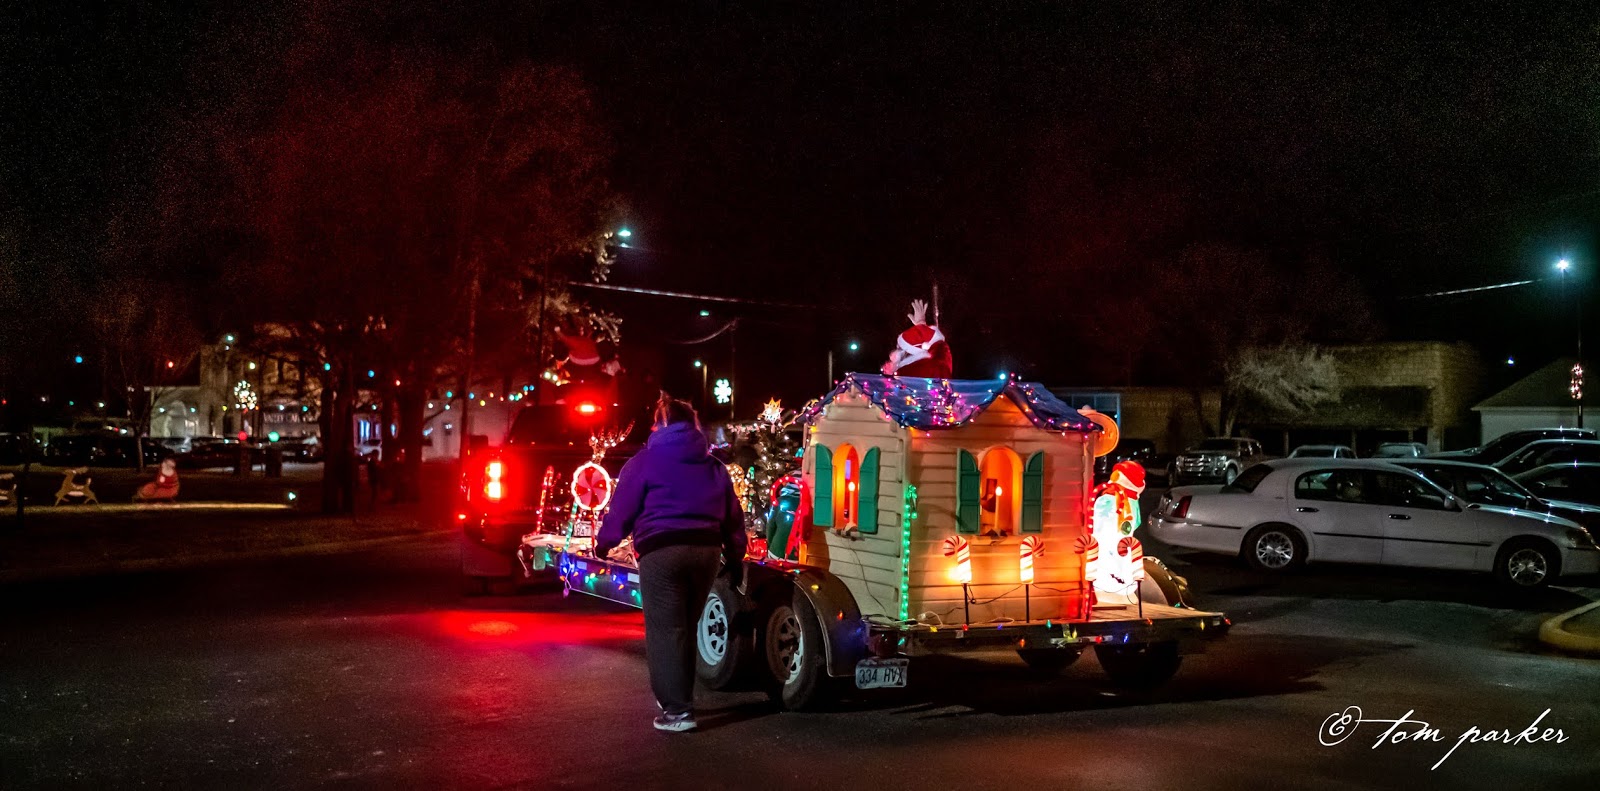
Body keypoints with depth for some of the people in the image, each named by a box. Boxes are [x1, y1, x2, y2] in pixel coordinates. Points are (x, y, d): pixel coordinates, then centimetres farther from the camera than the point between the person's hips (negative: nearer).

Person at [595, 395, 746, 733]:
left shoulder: (646, 461, 3)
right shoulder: (712, 465, 18)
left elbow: (622, 508, 2)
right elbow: (733, 517, 18)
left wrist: (604, 542, 17)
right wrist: (735, 559, 25)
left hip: (662, 551, -5)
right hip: (706, 550, 6)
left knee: (665, 631, -2)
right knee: (686, 628, 18)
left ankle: (676, 709, -6)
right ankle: (681, 696, 28)